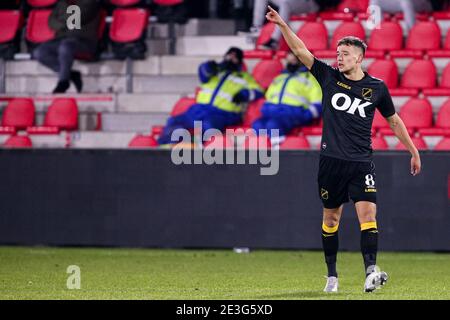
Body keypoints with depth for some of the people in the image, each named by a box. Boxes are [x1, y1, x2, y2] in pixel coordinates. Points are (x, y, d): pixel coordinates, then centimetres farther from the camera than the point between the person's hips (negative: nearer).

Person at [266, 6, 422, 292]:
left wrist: (413, 151, 17)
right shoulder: (329, 77, 4)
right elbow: (301, 50, -2)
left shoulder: (377, 87, 3)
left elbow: (394, 120, 15)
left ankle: (371, 272, -24)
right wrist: (282, 25, -14)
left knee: (368, 213, -16)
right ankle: (332, 275, 17)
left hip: (361, 162, -1)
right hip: (332, 160, 1)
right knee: (331, 218, 8)